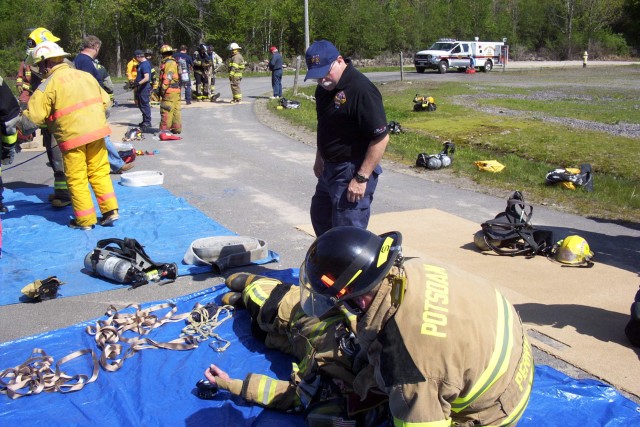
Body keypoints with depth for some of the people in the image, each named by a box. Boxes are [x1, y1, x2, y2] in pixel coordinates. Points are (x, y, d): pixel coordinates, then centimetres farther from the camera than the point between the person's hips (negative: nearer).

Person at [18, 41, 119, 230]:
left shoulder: (49, 84, -8)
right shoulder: (85, 75, 11)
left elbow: (33, 117, -10)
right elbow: (105, 101, 15)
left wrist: (17, 122, 6)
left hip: (72, 135, -5)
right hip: (96, 131, 5)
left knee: (77, 179, 6)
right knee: (99, 172, 15)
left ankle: (85, 220, 12)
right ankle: (110, 210, 12)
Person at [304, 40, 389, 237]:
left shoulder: (361, 90, -23)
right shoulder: (324, 88, 7)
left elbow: (381, 138, -24)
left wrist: (361, 178, -24)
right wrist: (319, 159, 24)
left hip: (352, 172, -10)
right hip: (329, 168, 10)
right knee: (320, 218, 23)